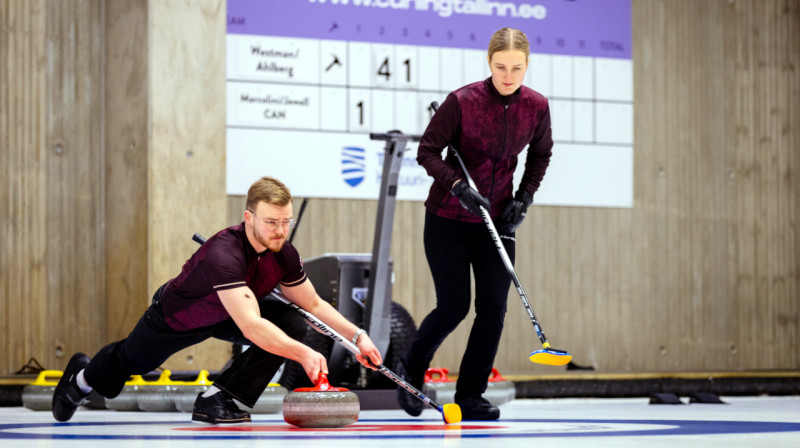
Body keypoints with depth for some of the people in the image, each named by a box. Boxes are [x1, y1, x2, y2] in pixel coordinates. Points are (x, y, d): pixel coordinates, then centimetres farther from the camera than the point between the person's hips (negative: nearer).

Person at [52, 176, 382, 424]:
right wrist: (303, 354, -65)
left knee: (292, 325, -20)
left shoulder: (283, 254, -24)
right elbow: (251, 327, -56)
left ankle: (215, 400, -12)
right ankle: (83, 376, 59)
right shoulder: (224, 253, -46)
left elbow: (314, 305, -7)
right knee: (131, 361, 22)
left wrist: (357, 336, -19)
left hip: (225, 316, 5)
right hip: (175, 318, -5)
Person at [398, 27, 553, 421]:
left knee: (493, 306, -5)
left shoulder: (536, 107, -6)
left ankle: (470, 396, 6)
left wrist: (524, 197, 0)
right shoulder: (462, 101, -19)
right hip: (449, 216, -4)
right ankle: (411, 369, 25)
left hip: (497, 219, 4)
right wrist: (457, 186, -25)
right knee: (453, 307, -3)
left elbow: (540, 155, 12)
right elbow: (428, 151, -12)